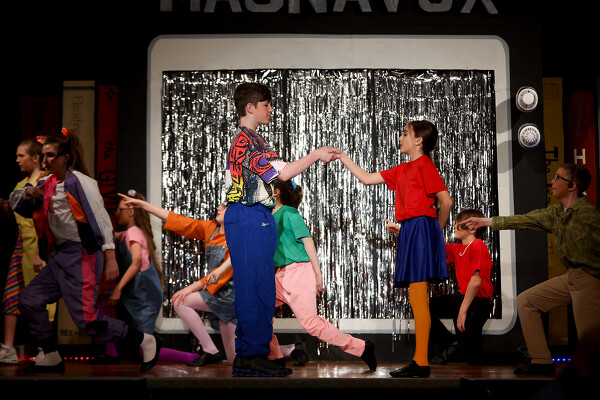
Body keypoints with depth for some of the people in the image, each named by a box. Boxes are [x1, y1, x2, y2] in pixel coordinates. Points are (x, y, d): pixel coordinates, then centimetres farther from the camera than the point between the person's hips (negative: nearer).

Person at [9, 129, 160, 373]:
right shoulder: (48, 183, 12)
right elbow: (16, 204, 22)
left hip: (82, 254, -9)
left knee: (86, 320, -11)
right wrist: (28, 193, -3)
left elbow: (100, 217, -18)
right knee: (29, 300, 7)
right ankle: (51, 357, 20)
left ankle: (145, 341, 3)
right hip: (62, 256, 9)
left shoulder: (79, 181, -11)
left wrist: (110, 257, -27)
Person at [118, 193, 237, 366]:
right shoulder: (210, 228, 7)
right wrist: (142, 204, 4)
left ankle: (211, 351, -11)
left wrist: (193, 287, -21)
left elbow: (226, 270, -20)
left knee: (181, 302, -16)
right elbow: (178, 221, 7)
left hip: (229, 292, -7)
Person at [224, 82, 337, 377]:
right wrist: (316, 154, -7)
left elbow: (277, 172, 20)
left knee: (252, 288, 11)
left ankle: (246, 356, 15)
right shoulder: (247, 140, -13)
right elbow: (282, 173, -19)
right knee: (257, 288, -6)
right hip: (250, 220, -11)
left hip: (253, 219, 11)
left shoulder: (248, 139, 21)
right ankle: (255, 355, -1)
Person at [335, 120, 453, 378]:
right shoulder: (403, 170, 20)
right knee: (416, 298, 8)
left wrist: (436, 229, 4)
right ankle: (419, 361, 11)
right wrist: (343, 157, 23)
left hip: (421, 228, -9)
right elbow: (366, 178, 24)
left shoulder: (424, 165, -6)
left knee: (418, 296, -11)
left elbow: (446, 201, -9)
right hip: (409, 231, 9)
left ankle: (421, 363, -10)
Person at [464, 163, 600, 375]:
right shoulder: (556, 212, 7)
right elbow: (524, 220, 14)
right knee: (525, 301, 10)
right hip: (571, 277, 9)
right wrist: (485, 221, 18)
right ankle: (542, 361, 10)